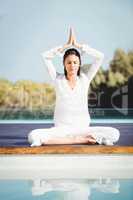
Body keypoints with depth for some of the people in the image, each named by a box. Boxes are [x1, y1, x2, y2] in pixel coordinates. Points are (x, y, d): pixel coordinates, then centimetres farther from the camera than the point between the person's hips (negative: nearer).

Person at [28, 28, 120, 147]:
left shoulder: (85, 79, 8)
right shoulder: (58, 79, 7)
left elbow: (100, 57, 2)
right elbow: (45, 56, 1)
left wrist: (77, 45, 6)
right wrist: (66, 46, 4)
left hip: (82, 128, 1)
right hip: (61, 129, 0)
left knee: (114, 134, -24)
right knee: (33, 136, -31)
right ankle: (80, 139, -26)